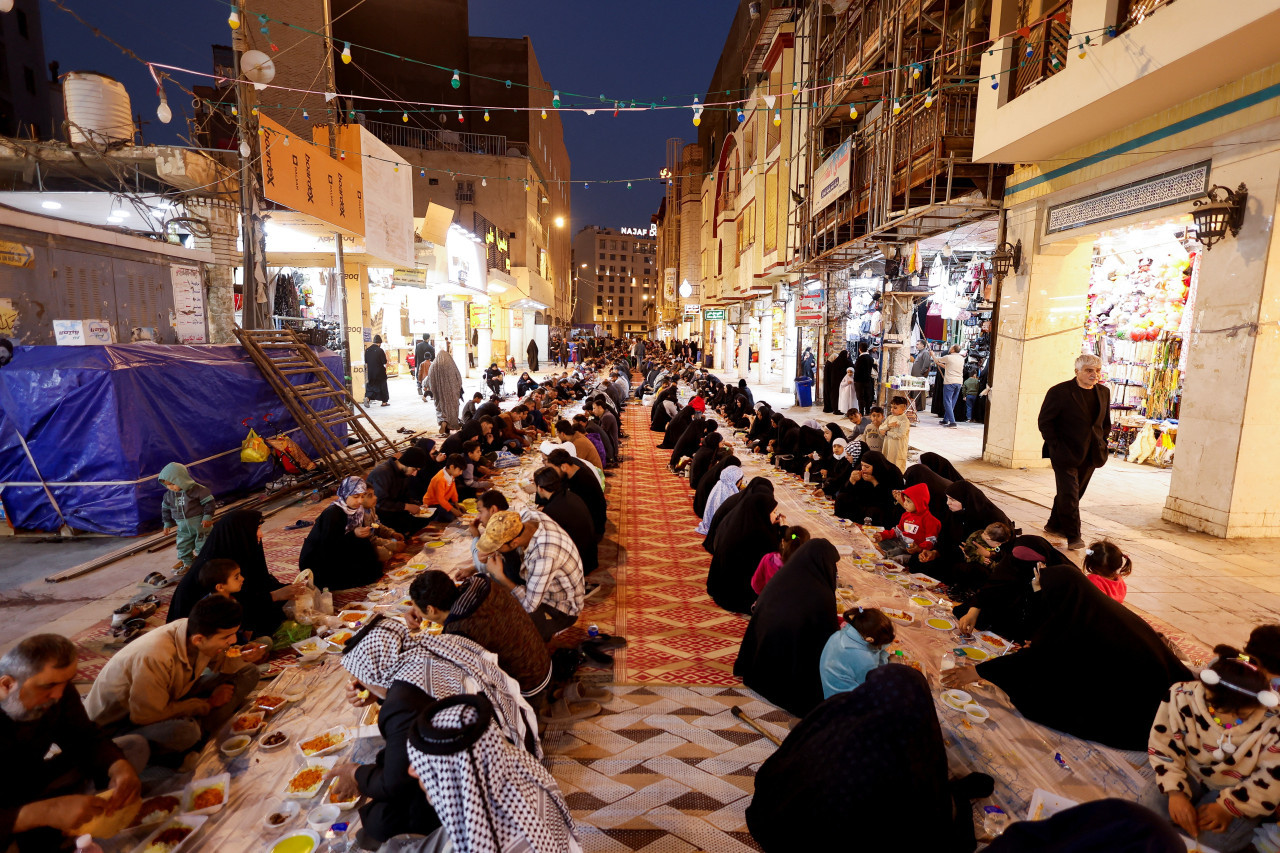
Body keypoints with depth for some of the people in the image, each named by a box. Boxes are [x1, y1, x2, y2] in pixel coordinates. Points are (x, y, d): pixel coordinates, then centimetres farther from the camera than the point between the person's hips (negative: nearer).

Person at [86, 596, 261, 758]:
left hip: (171, 702, 8)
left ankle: (200, 730, -17)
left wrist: (243, 658, -18)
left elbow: (220, 662, 4)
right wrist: (209, 704, -20)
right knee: (183, 731, -44)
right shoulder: (154, 658, -37)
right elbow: (149, 716, -30)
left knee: (249, 672, -9)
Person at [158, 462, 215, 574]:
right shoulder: (169, 495, 1)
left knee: (202, 545, 2)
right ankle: (187, 563, 28)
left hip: (200, 524, -6)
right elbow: (166, 509, 15)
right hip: (183, 526, 6)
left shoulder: (197, 490, -18)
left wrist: (207, 517, -18)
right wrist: (167, 523, 15)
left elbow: (209, 502, -14)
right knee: (183, 546, 12)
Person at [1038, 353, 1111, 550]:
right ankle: (1073, 536, 2)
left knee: (1074, 492, 14)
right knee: (1069, 494, -7)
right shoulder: (1059, 392, -10)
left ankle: (1054, 525, 29)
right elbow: (1045, 421, -9)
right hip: (1065, 454, -6)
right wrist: (1056, 447, -13)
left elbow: (1106, 422, 21)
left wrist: (1102, 444, 11)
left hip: (1090, 455, 6)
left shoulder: (1104, 393, 9)